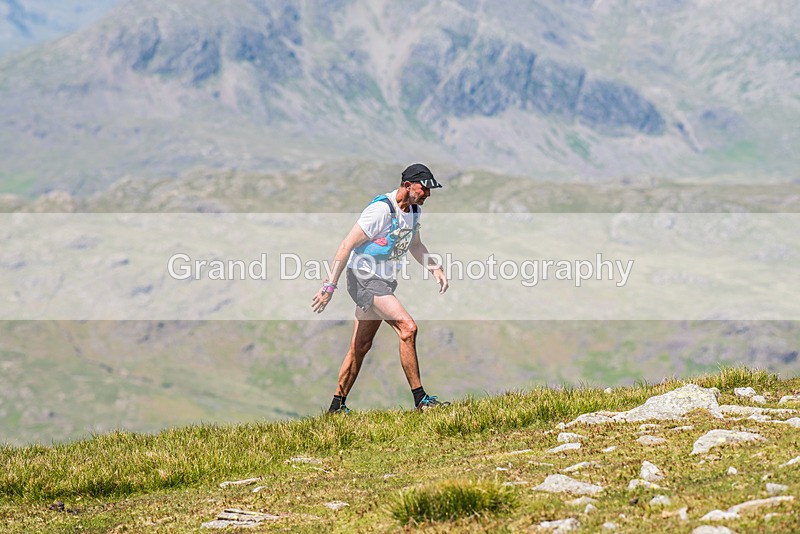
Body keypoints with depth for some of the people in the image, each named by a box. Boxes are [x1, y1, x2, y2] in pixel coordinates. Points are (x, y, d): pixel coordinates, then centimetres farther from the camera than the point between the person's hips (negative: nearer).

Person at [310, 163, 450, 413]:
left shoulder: (414, 210, 6)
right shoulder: (381, 210, -21)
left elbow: (415, 245, 25)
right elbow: (347, 245, -21)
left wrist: (435, 268, 10)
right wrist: (330, 286, -25)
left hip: (384, 282, 9)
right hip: (364, 278, -9)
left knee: (361, 345, 10)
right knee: (408, 327, -20)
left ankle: (337, 405, 18)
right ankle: (420, 399, -17)